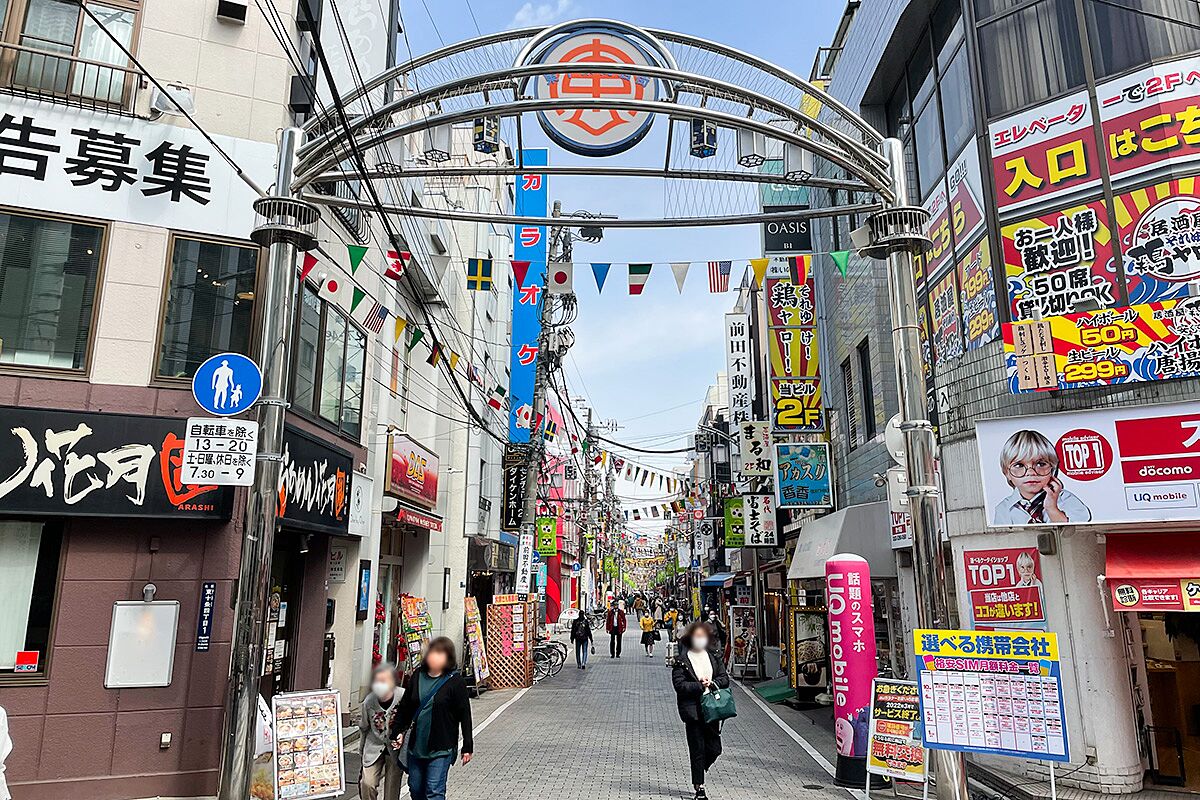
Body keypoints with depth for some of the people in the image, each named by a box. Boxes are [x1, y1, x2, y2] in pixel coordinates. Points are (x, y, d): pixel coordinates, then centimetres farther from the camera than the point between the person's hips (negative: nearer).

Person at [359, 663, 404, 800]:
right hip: (374, 747, 1)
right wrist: (361, 750, 15)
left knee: (392, 787, 5)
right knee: (367, 784, -9)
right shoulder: (368, 701, -12)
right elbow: (363, 728, 6)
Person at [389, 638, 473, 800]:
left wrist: (467, 747, -7)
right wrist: (397, 732, 7)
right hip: (416, 744, 5)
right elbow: (404, 707, 11)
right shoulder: (417, 676, 2)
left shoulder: (455, 682, -11)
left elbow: (464, 715, -8)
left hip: (441, 749, -5)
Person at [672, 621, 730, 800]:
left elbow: (725, 678, 8)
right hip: (693, 709, -4)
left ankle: (698, 772, 36)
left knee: (714, 748, 8)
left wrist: (711, 683, -10)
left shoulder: (714, 657, 11)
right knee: (697, 749, 0)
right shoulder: (681, 660, -4)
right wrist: (700, 686, -17)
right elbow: (679, 684, -11)